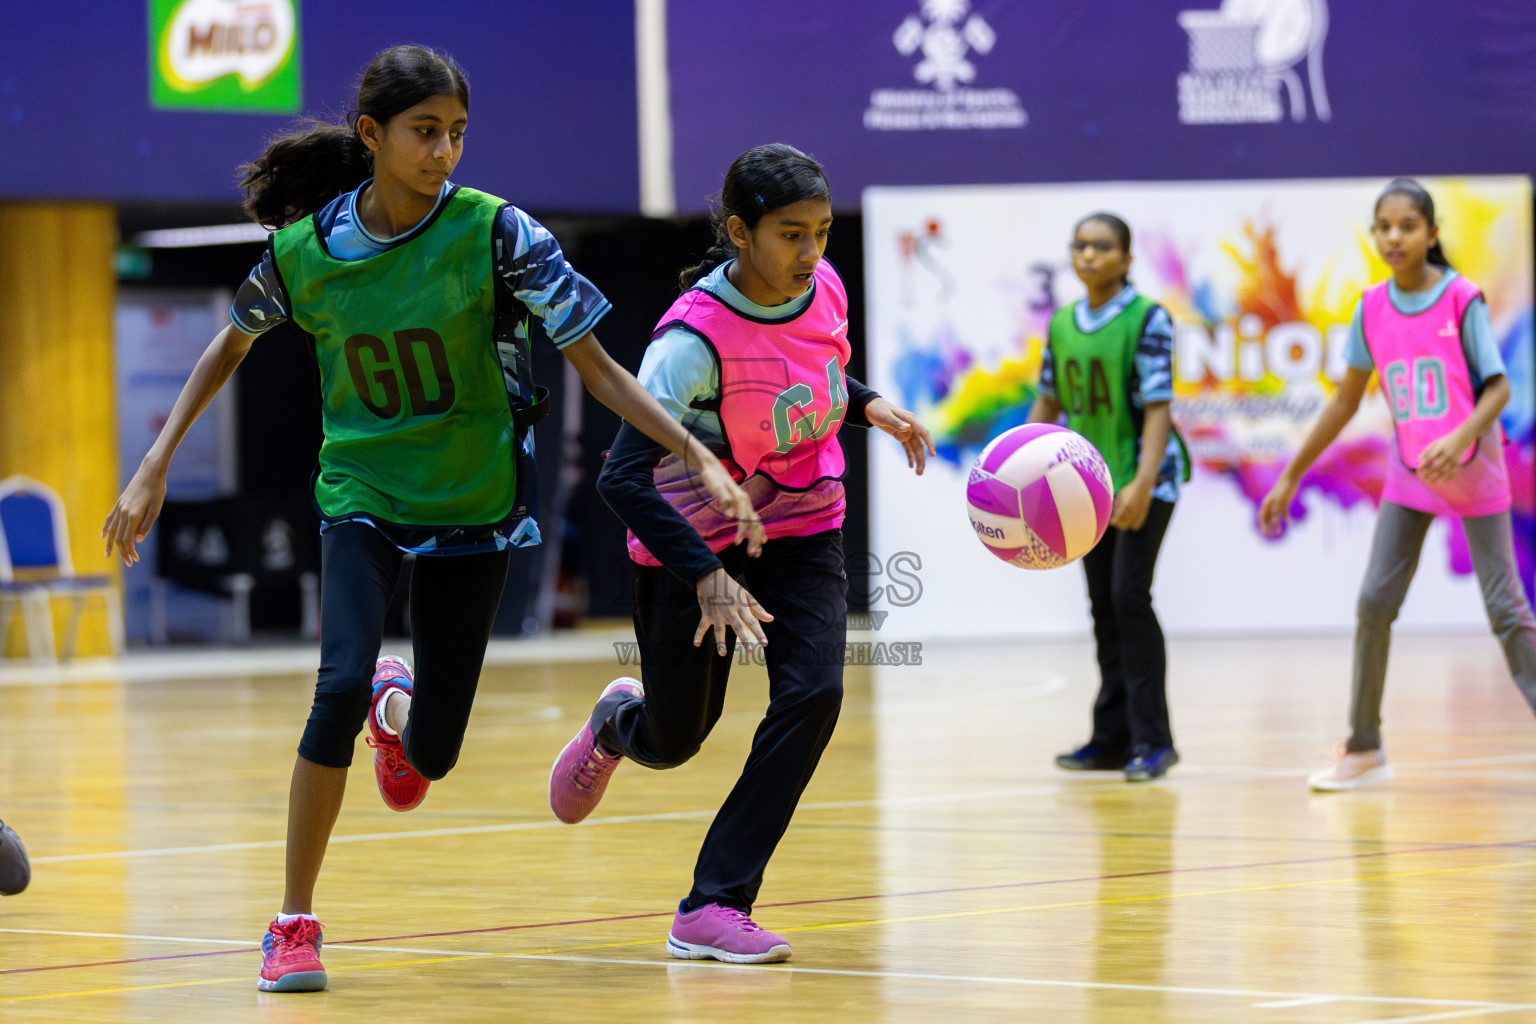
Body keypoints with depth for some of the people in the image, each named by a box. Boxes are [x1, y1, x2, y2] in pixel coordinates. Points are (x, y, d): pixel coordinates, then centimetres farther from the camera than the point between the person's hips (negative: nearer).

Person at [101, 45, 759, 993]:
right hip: (362, 496, 0)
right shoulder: (304, 249, -9)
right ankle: (295, 924, -9)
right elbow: (231, 345, 10)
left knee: (432, 753, 2)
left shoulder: (495, 231, -15)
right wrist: (153, 470, 9)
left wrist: (700, 456, -22)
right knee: (342, 684, -25)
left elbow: (596, 366, -13)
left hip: (474, 503, 0)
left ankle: (394, 708, 43)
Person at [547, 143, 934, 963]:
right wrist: (707, 576, -42)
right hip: (694, 540, -4)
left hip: (802, 533, 4)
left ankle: (713, 908, -14)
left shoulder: (823, 288, -11)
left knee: (812, 694, -20)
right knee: (674, 741, 10)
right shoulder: (695, 338, -30)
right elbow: (622, 478, -34)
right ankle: (618, 720, 51)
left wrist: (870, 407, -4)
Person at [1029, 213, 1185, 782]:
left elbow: (1157, 407, -16)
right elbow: (1049, 403, 15)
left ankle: (1152, 740, -9)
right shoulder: (1062, 325, 7)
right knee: (1103, 606, 8)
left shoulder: (1147, 319, -10)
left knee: (1129, 595, -14)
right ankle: (1114, 739, 14)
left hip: (1143, 479, -6)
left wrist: (1143, 484, -26)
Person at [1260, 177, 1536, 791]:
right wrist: (1290, 478, 10)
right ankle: (1364, 749, 8)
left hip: (1473, 473, -4)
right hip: (1409, 475, 4)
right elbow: (1346, 401, 10)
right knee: (1374, 602, -1)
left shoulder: (1462, 300, -11)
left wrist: (1461, 439, -32)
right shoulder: (1372, 310, 1)